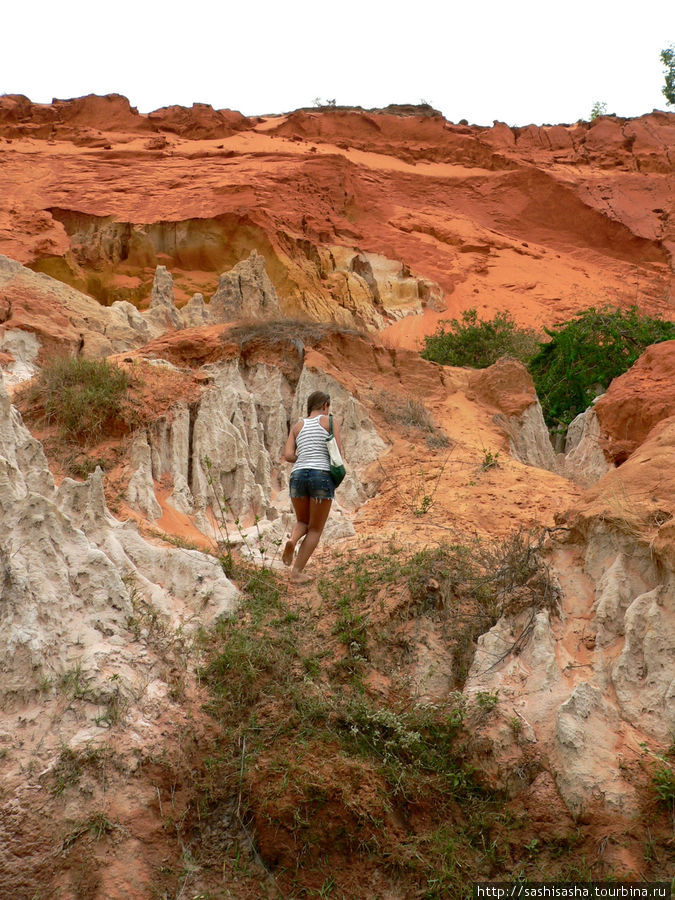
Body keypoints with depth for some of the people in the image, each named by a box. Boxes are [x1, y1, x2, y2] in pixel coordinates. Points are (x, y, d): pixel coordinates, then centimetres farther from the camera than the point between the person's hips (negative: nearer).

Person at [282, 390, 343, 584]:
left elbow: (288, 455, 7)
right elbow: (338, 452, 0)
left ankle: (292, 541, -11)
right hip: (322, 477, -3)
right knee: (315, 530, 10)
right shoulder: (331, 421, 8)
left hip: (298, 476, 3)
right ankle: (296, 573, -2)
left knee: (303, 522, 25)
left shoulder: (297, 426, 19)